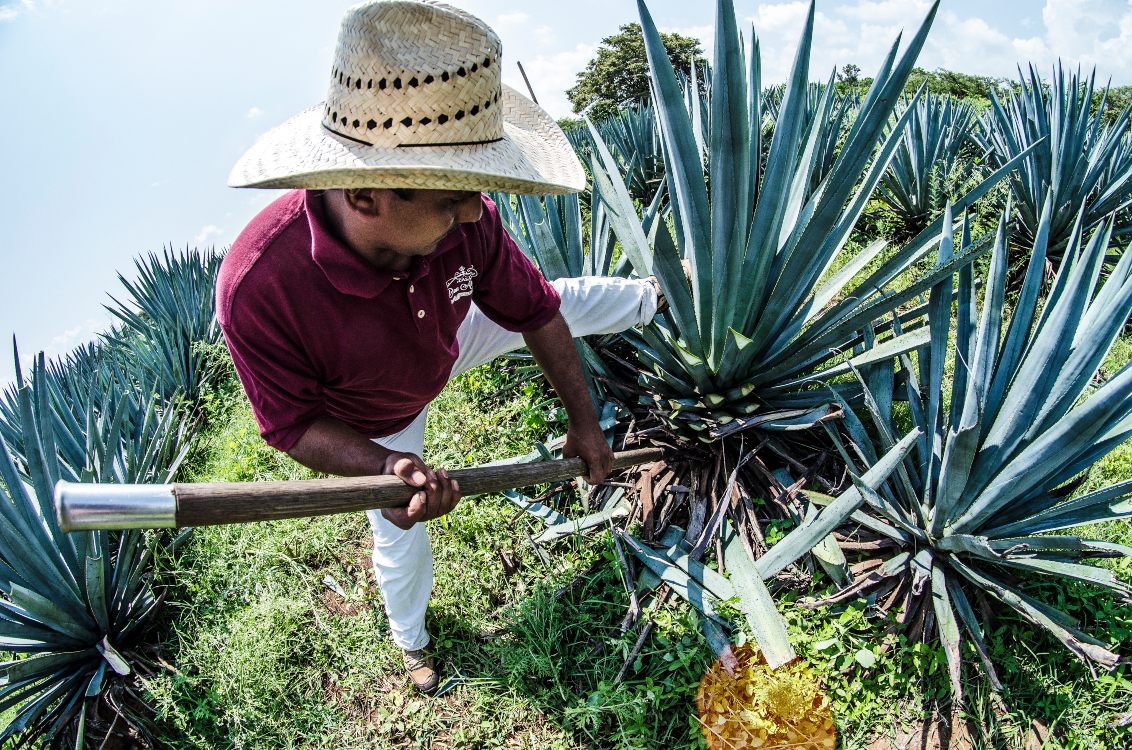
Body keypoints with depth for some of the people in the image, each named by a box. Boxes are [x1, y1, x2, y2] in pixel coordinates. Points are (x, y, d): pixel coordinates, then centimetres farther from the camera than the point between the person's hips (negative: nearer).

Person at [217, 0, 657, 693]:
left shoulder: (462, 217, -37)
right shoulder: (258, 287, -46)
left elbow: (534, 311, -20)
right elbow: (292, 423, -30)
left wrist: (583, 421, -12)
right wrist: (386, 467, -48)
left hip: (447, 344, 3)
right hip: (375, 420, -2)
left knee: (565, 302, 13)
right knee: (401, 535, 15)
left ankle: (661, 297, 49)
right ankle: (412, 641, 51)